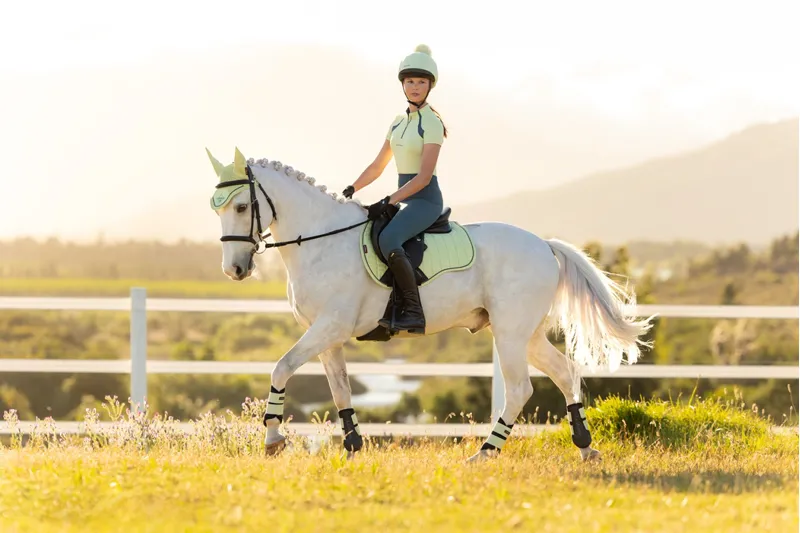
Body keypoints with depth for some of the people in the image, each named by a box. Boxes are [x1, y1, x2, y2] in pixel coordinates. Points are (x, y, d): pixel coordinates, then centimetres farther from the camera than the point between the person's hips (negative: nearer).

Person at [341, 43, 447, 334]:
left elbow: (424, 177, -18)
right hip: (404, 199, 9)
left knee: (388, 240, -33)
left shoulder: (431, 124, -11)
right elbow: (378, 166, 19)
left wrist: (388, 202, -22)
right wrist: (351, 189, 5)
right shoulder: (399, 122, 14)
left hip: (425, 199, -9)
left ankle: (414, 313, -30)